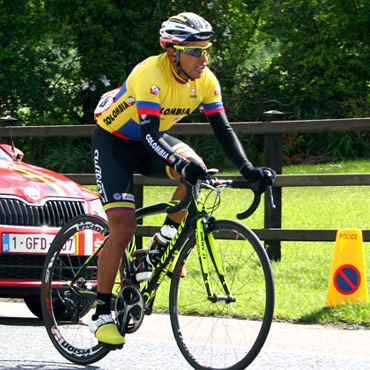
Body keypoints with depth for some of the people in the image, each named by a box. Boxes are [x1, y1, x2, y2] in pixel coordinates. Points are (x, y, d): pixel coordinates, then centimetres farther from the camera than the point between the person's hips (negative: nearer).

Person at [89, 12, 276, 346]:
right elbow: (149, 132, -41)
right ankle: (101, 314, -5)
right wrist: (180, 164, -56)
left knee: (196, 167, -25)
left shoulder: (205, 80, -14)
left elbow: (222, 128, -12)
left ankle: (163, 243, -5)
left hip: (151, 139, 6)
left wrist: (247, 168, -27)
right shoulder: (151, 74, -33)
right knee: (122, 229, -16)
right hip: (114, 140, -6)